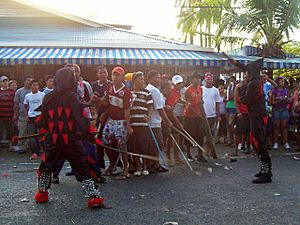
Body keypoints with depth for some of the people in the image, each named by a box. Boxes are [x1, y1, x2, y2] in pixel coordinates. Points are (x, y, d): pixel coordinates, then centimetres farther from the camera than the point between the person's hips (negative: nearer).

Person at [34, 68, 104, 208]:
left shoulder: (48, 97, 5)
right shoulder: (72, 96, -8)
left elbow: (44, 120, 12)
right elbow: (79, 117, -17)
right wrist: (87, 133, -14)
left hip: (52, 140, 4)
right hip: (71, 139, -4)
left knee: (46, 166, 23)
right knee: (82, 168, -2)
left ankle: (42, 193, 30)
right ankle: (93, 197, -6)